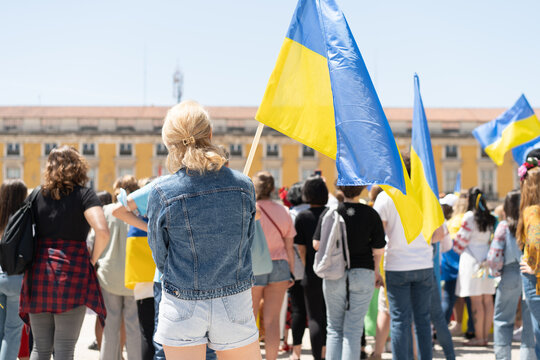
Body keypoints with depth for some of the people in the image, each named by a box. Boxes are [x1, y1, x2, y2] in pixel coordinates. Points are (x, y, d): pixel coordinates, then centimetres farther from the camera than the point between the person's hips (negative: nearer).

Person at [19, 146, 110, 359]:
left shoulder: (38, 195, 9)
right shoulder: (84, 194, -3)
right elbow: (102, 231, -17)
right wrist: (92, 260, -3)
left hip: (39, 271, 4)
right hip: (72, 271, -4)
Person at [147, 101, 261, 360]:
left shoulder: (162, 192, -12)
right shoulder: (243, 186, -6)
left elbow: (160, 258, -1)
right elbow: (246, 242, 7)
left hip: (182, 307, -2)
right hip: (236, 303, 2)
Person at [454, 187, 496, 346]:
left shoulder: (470, 216, -8)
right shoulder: (490, 218, 8)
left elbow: (462, 239, -5)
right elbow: (492, 239, 13)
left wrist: (457, 249, 15)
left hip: (472, 259, -6)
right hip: (487, 259, 6)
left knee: (476, 301, -5)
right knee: (487, 300, 7)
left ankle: (479, 337, -4)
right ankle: (485, 336, 12)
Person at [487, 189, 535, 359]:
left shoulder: (504, 226, -6)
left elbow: (494, 256, -11)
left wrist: (496, 271, 6)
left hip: (511, 274, -2)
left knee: (503, 319, 11)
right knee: (530, 320, 10)